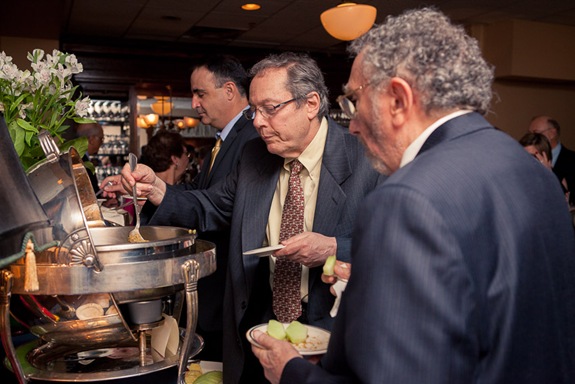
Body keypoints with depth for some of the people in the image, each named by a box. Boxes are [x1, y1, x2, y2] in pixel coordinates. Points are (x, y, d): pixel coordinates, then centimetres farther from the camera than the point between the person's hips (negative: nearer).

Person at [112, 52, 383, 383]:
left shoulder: (367, 160, -15)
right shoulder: (253, 157, 2)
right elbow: (209, 209, 8)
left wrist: (333, 248, -27)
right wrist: (156, 188, -8)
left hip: (334, 332, -4)